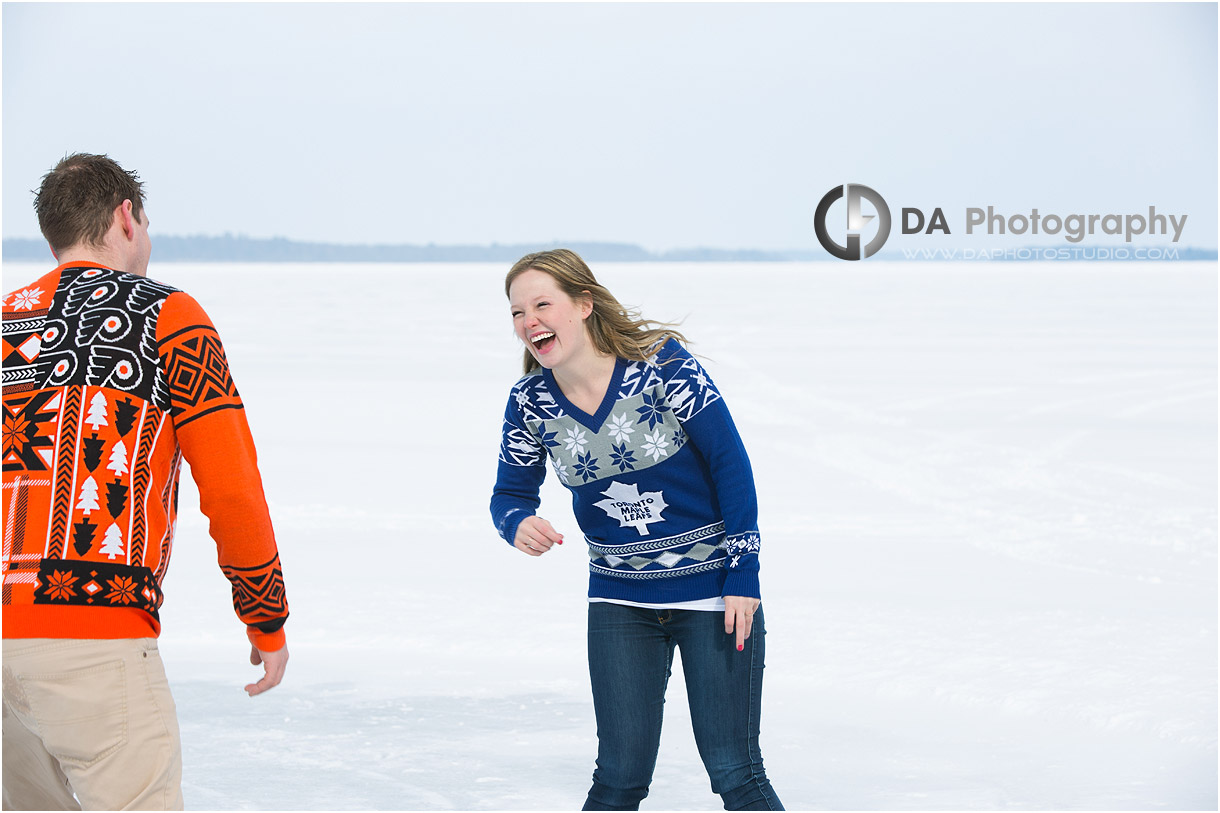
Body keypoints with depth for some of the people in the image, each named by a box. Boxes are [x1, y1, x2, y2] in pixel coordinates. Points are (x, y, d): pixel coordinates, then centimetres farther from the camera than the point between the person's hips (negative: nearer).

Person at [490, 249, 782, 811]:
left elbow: (731, 462, -12)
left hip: (713, 589, -3)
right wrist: (519, 525, -20)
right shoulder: (530, 401, -5)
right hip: (620, 599, 3)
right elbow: (510, 494, 5)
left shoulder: (660, 363, -17)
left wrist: (743, 574, -12)